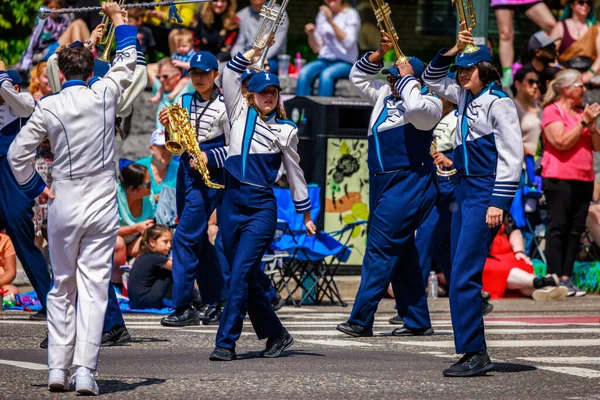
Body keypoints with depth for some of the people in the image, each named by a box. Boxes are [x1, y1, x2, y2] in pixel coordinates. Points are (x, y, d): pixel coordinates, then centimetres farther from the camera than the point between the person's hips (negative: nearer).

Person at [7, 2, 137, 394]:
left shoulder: (48, 107, -5)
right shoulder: (103, 96, -4)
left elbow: (18, 153, -2)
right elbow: (128, 59, 13)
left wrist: (36, 187, 12)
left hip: (63, 203, 1)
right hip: (102, 203, -1)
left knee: (62, 288, 14)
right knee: (94, 287, -3)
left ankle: (57, 369, 10)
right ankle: (85, 370, -12)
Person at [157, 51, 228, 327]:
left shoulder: (224, 106, -8)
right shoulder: (183, 101, 10)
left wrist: (209, 157, -19)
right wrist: (168, 127, -4)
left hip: (210, 176, -8)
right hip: (186, 170, 8)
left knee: (184, 238, -13)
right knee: (198, 240, 11)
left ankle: (184, 308, -11)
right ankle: (218, 302, 20)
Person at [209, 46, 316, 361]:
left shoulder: (286, 131, 7)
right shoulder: (241, 114, 12)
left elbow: (294, 172, 14)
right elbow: (231, 74, 4)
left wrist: (305, 214, 16)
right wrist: (256, 50, -3)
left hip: (261, 207, -3)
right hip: (231, 203, 3)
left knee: (241, 273, -15)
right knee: (248, 278, 6)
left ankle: (226, 342, -17)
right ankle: (276, 335, 20)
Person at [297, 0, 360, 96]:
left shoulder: (351, 14, -1)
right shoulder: (322, 14, 14)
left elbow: (348, 43, -15)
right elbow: (317, 49, 14)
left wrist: (331, 21, -19)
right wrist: (311, 34, -6)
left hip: (345, 63, -4)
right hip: (324, 60, 4)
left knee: (326, 75, -35)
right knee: (304, 73, -26)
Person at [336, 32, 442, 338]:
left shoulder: (428, 105, -9)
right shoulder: (385, 95, 15)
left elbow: (416, 106, -33)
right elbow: (358, 77, 26)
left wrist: (407, 77, -17)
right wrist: (379, 54, 11)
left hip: (408, 184, -9)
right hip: (383, 183, 9)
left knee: (380, 249, -13)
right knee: (400, 254, 11)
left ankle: (361, 319, -14)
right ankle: (417, 321, 15)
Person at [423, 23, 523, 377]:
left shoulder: (499, 102, -11)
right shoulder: (465, 97, 14)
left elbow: (512, 156, -16)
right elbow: (432, 79, 27)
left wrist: (498, 203, -20)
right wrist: (453, 51, 10)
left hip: (487, 192, -9)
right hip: (465, 189, 9)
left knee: (464, 276, -15)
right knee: (462, 277, 7)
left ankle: (476, 354, -13)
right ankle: (473, 354, 11)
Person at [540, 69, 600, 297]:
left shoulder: (581, 112, 18)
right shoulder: (552, 111, -3)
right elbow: (562, 142, -15)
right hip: (559, 178, -7)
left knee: (576, 229, 4)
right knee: (558, 228, -6)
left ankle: (567, 278, 7)